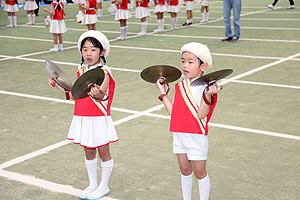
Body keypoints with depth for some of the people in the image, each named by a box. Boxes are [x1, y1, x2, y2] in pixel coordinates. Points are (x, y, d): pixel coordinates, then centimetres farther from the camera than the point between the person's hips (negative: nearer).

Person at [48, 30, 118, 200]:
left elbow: (102, 95, -31)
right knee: (89, 153, 17)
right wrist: (58, 85, 9)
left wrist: (97, 94, -54)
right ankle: (93, 184, 33)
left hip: (99, 119, -6)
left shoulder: (104, 72, -14)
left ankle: (104, 186, 24)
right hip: (83, 119, 6)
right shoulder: (81, 71, 6)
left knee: (103, 152, 8)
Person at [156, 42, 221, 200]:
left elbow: (201, 114, -24)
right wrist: (163, 92, 7)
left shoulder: (206, 88, -15)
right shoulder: (180, 86, 6)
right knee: (185, 170, 19)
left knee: (199, 173, 7)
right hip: (179, 134, 6)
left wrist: (208, 95, -37)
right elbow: (172, 110, 5)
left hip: (196, 137, -6)